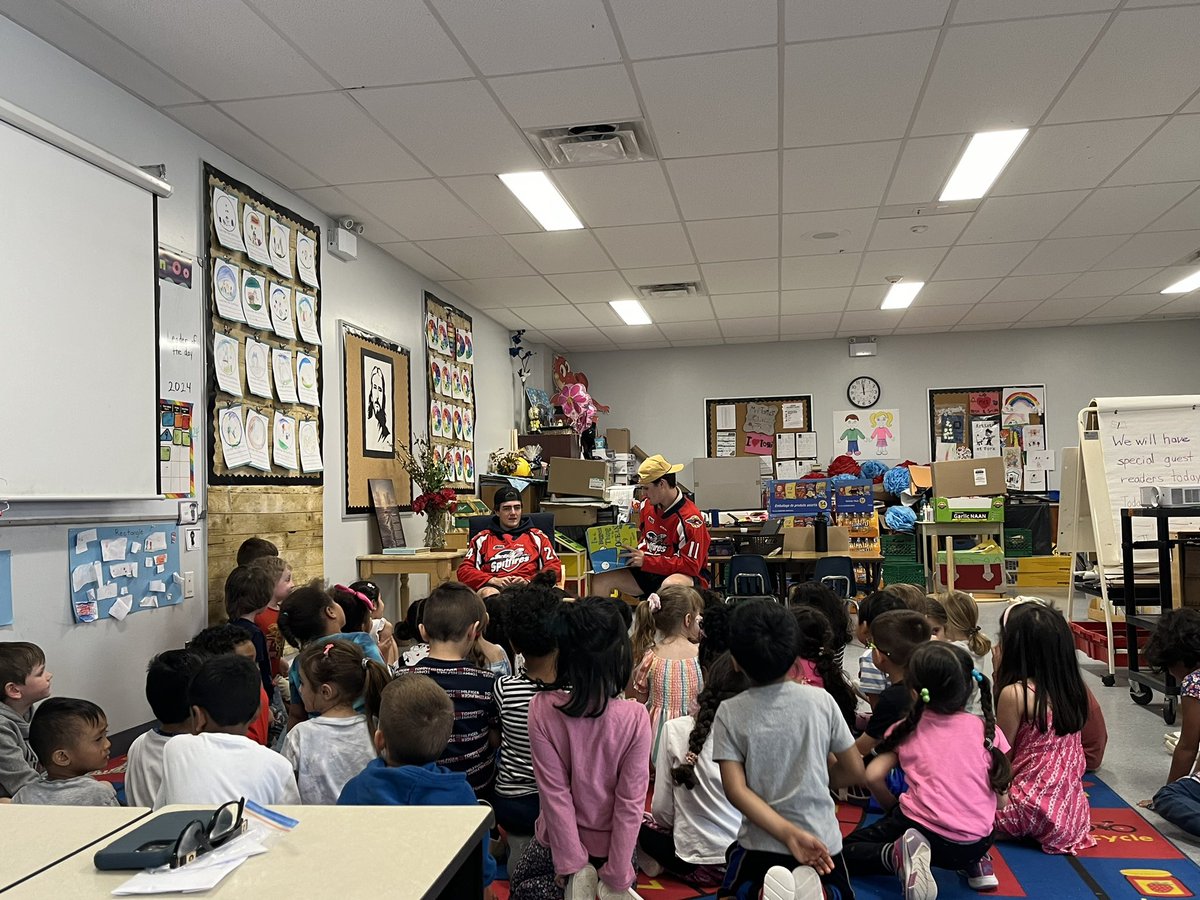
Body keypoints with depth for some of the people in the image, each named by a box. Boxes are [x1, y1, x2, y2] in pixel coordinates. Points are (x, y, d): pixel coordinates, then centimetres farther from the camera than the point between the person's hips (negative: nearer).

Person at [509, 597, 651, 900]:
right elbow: (632, 801, -18)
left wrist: (571, 864, -10)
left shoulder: (542, 710, -22)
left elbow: (554, 792, -19)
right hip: (610, 842, 3)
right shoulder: (635, 718, -23)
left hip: (560, 840, -2)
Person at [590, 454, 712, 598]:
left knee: (670, 586, -42)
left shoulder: (689, 518, -19)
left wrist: (646, 561, -23)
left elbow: (691, 566, -22)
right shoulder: (647, 505, 5)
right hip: (648, 571, 7)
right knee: (601, 579, -6)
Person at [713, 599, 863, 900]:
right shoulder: (821, 700, -6)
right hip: (822, 840, 2)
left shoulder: (729, 713, -8)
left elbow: (736, 790, -15)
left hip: (760, 844, -1)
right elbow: (855, 772, 2)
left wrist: (790, 834, -17)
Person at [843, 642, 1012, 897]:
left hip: (923, 826, -3)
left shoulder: (908, 728, 3)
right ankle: (975, 864, 12)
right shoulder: (987, 729, 3)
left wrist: (894, 809, 15)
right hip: (976, 843, 4)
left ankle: (899, 855, -12)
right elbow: (1001, 798, 4)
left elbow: (873, 776, -4)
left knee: (848, 849, 15)